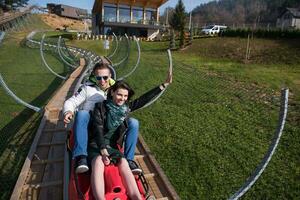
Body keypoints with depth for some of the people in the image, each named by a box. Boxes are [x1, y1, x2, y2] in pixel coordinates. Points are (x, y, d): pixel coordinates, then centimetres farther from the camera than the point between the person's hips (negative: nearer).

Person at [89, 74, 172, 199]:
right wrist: (103, 150, -25)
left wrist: (164, 85, 9)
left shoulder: (126, 107, 7)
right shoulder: (101, 107, -4)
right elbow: (98, 129, -12)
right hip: (96, 144, -2)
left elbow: (145, 98, 8)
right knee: (98, 161, -35)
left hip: (113, 145, 3)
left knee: (123, 163, -27)